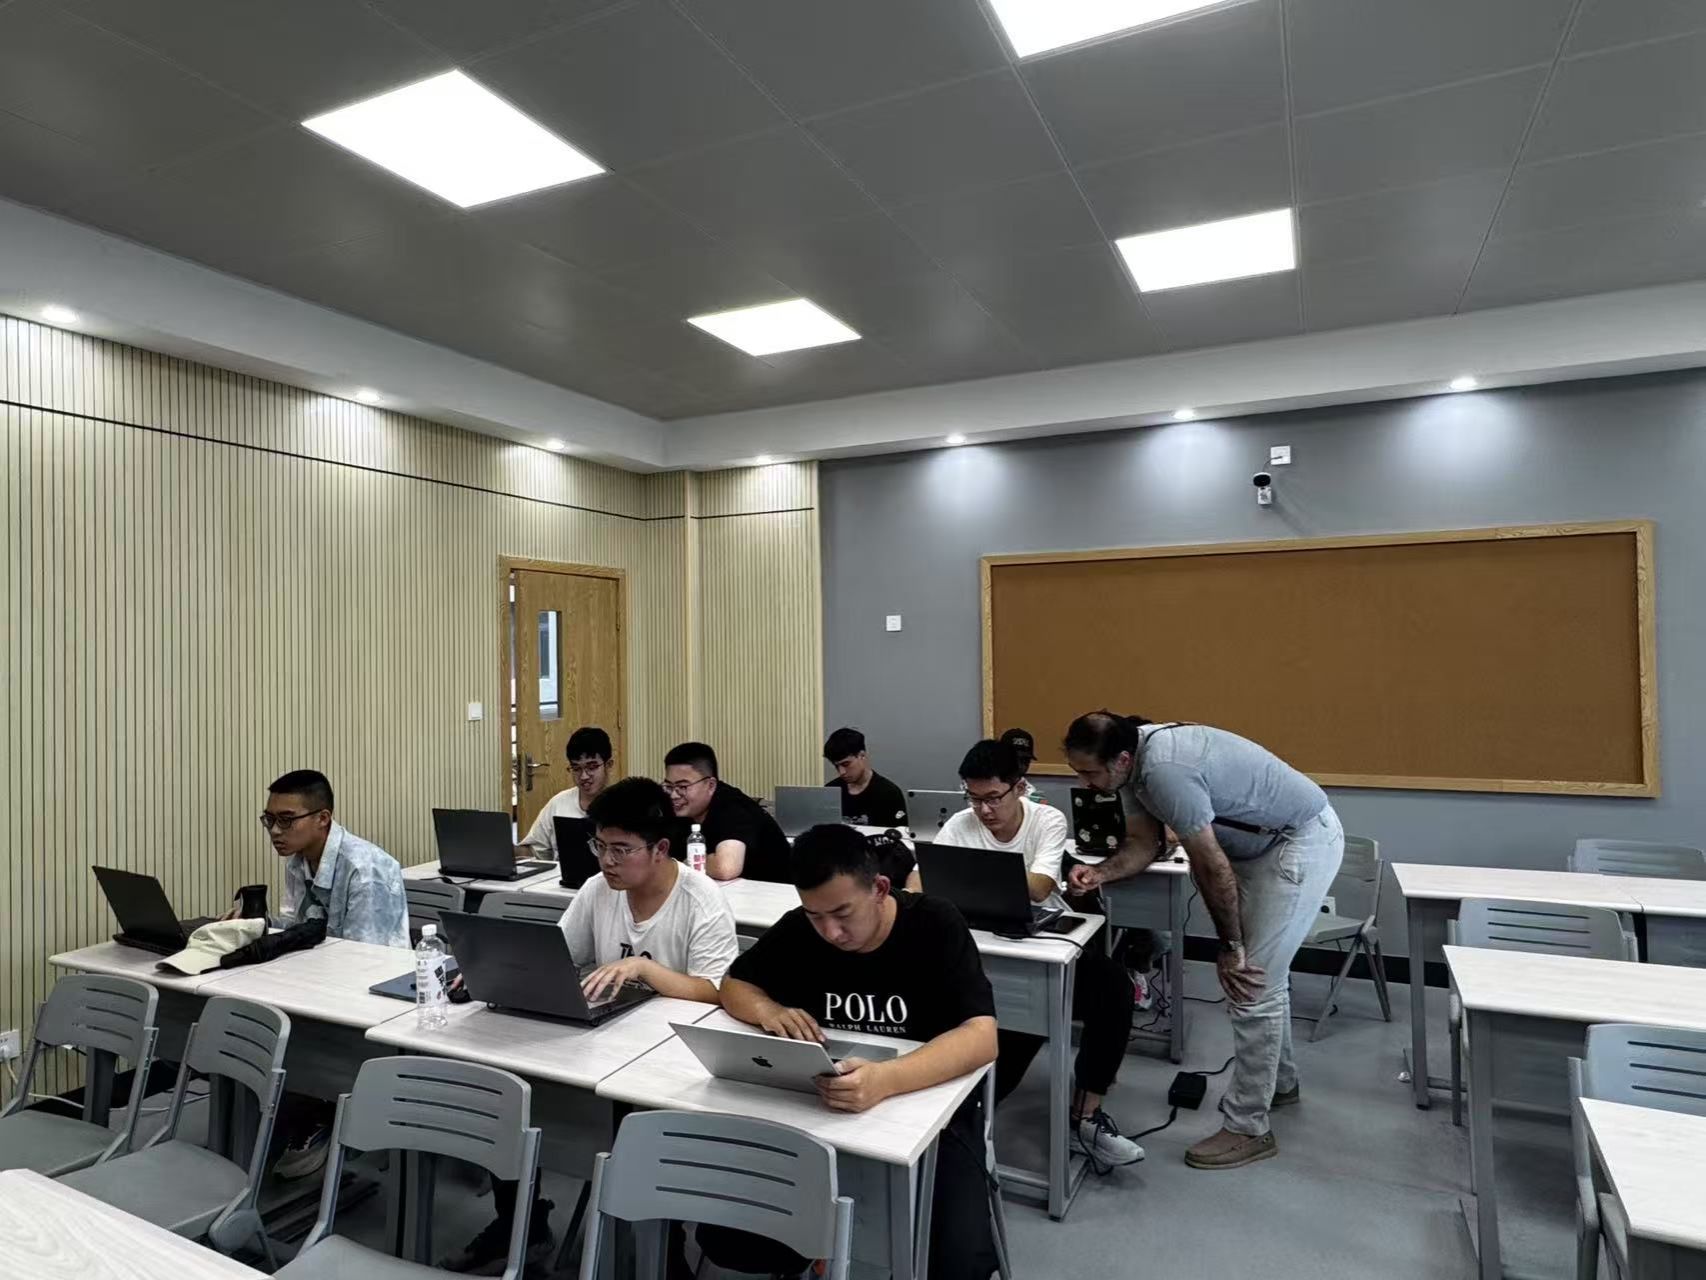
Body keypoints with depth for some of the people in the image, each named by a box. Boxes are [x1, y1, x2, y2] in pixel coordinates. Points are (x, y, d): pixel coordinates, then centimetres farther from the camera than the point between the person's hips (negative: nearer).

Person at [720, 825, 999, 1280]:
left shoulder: (936, 926, -18)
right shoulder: (797, 929, -7)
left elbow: (981, 1037, -27)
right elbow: (735, 985, 7)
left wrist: (885, 1080, -45)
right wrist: (770, 1010, -18)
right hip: (819, 1105, 3)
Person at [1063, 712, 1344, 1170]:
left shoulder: (1165, 771, -33)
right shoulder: (1135, 763, -4)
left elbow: (1212, 866, -26)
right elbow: (1145, 841, 2)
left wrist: (1230, 946, -14)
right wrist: (1101, 873, -16)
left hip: (1304, 840, -10)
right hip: (1262, 842, 10)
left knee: (1252, 982, -8)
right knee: (1261, 971, 21)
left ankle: (1248, 1128, 4)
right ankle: (1278, 1081, 41)